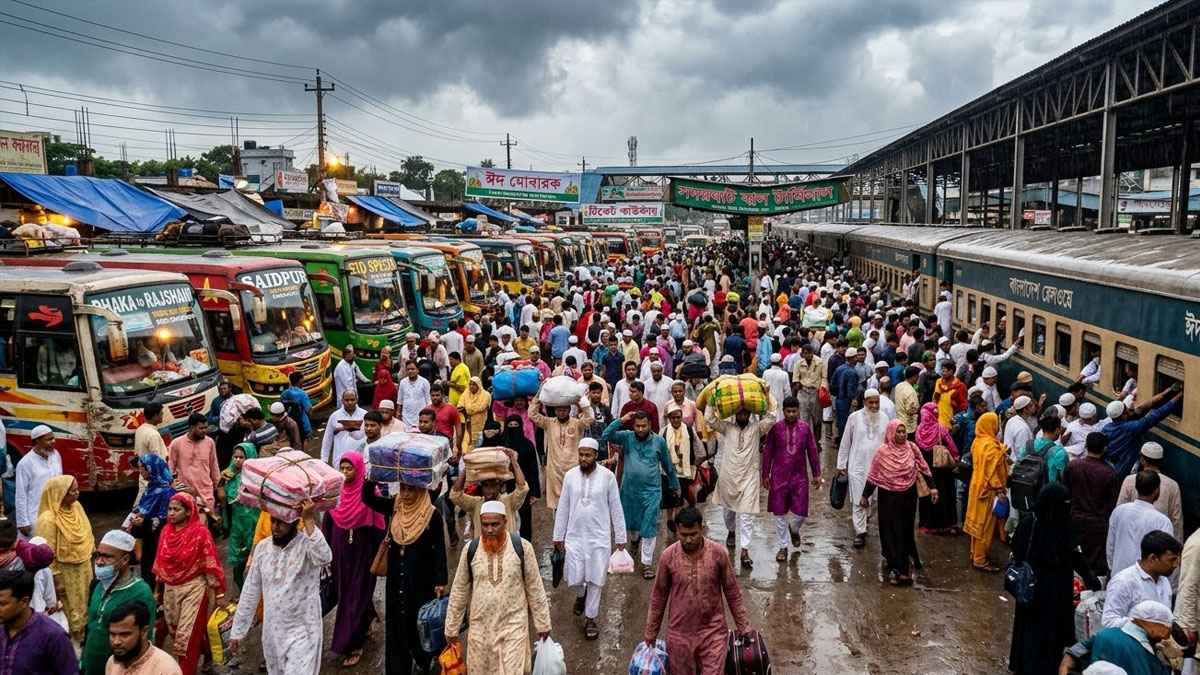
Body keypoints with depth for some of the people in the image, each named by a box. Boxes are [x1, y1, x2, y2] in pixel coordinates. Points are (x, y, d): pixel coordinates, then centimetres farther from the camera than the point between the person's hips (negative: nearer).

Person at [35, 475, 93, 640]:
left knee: (85, 603, 21)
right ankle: (74, 636, 26)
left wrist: (92, 554, 15)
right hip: (66, 572, -7)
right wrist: (55, 577, -17)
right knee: (71, 608, 10)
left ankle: (84, 633, 38)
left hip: (84, 567, 7)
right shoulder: (48, 519, -26)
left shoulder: (76, 506, -4)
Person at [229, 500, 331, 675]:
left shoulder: (307, 543, -14)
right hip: (272, 631, 6)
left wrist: (309, 521, -37)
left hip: (302, 631, -5)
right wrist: (237, 631, 10)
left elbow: (324, 558, -39)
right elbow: (250, 592, 8)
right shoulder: (262, 547, 2)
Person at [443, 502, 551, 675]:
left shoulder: (522, 547, -11)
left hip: (513, 625, -2)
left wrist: (542, 623, 3)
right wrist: (451, 627, 8)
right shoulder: (471, 550, -5)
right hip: (480, 626, 2)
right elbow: (459, 591, 4)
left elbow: (535, 588, -2)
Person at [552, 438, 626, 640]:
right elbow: (563, 508, 5)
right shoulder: (570, 476, -1)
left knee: (596, 579, 2)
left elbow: (616, 508, -2)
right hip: (575, 536, 2)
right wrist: (558, 536, 7)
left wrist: (620, 538, 0)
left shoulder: (607, 476, -7)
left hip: (600, 537, -1)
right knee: (574, 579, 1)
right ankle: (581, 594, 36)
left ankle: (590, 619, 20)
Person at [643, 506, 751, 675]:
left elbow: (733, 592, 0)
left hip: (713, 631, -1)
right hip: (679, 633, 1)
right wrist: (651, 632, 6)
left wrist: (743, 627, 3)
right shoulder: (668, 556, -9)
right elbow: (659, 596, 2)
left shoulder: (719, 553, -11)